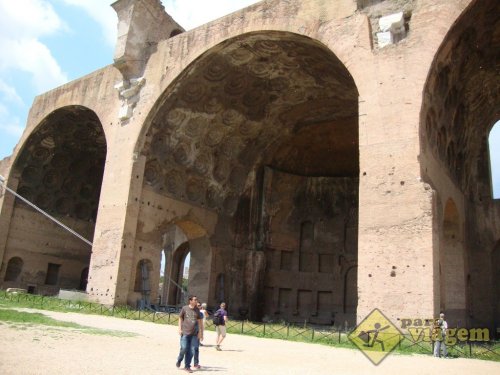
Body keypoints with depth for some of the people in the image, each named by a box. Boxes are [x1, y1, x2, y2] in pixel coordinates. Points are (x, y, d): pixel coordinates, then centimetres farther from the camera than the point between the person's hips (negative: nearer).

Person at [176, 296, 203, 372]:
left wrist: (200, 332, 8)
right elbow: (180, 318, 6)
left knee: (191, 350, 2)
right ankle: (179, 361, 25)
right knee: (184, 348, -4)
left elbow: (199, 321, 11)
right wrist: (180, 329, 0)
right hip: (185, 332, -3)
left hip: (194, 333, 3)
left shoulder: (197, 310, 7)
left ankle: (187, 366, 15)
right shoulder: (184, 308, -1)